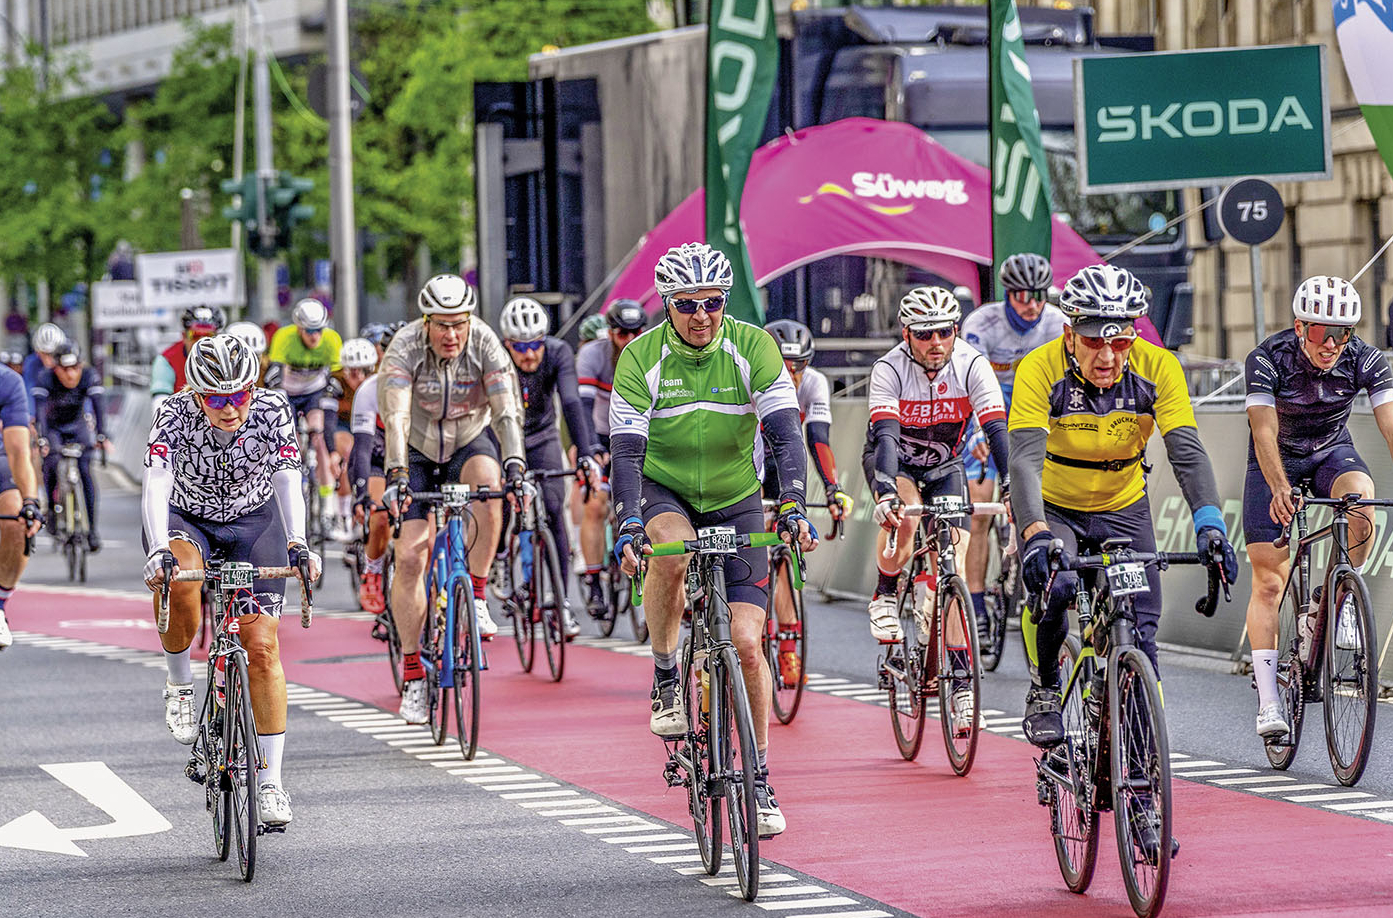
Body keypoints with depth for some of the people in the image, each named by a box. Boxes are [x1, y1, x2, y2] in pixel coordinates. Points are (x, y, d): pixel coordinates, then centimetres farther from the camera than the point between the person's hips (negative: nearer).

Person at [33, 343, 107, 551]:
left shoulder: (90, 377, -23)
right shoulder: (46, 379, -27)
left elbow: (99, 405, -32)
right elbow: (39, 410, -35)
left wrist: (102, 436, -44)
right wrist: (42, 440, -48)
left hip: (78, 427, 1)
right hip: (53, 428, -1)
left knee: (86, 472, -15)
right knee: (52, 461, -26)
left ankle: (92, 529, -14)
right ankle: (52, 505, -1)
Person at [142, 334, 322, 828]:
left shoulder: (272, 410, -22)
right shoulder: (174, 415, -26)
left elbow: (287, 481, -27)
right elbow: (156, 483, -37)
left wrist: (297, 543, -43)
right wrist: (159, 548, -52)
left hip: (252, 522, 1)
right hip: (184, 519, -1)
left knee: (262, 647, -9)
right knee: (178, 581, -37)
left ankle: (270, 781, -2)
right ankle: (179, 683, -10)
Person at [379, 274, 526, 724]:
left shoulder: (484, 343, -22)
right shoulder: (405, 346, -25)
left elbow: (506, 410, -30)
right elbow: (395, 416, -36)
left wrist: (515, 465, -45)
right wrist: (396, 476, -49)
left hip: (472, 440, 0)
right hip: (418, 451, 0)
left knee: (488, 483, -36)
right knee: (409, 556, -12)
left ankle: (475, 598, -19)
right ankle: (413, 677, -2)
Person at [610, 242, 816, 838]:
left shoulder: (752, 348, -17)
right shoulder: (642, 357, -17)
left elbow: (785, 433, -23)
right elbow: (627, 449, -23)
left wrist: (793, 508, -38)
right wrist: (628, 526, -38)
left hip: (735, 501, 1)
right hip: (663, 491, -1)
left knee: (746, 643, -8)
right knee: (671, 552, -38)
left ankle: (760, 780, 6)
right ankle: (665, 678, -14)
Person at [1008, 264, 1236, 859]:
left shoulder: (1157, 369, -20)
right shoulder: (1041, 370, -26)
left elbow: (1187, 452, -27)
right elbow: (1025, 457, -36)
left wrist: (1209, 524, -43)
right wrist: (1036, 534, -53)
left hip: (1123, 511, 2)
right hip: (1053, 511, -2)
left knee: (1140, 638, -8)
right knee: (1054, 586, -34)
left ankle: (1141, 797, 0)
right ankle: (1045, 688, -4)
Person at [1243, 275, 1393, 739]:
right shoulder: (1267, 360, -28)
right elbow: (1265, 431, -37)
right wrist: (1279, 488, -55)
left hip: (1333, 452, 1)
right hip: (1276, 461, -1)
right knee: (1268, 584, -8)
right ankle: (1268, 702, -4)